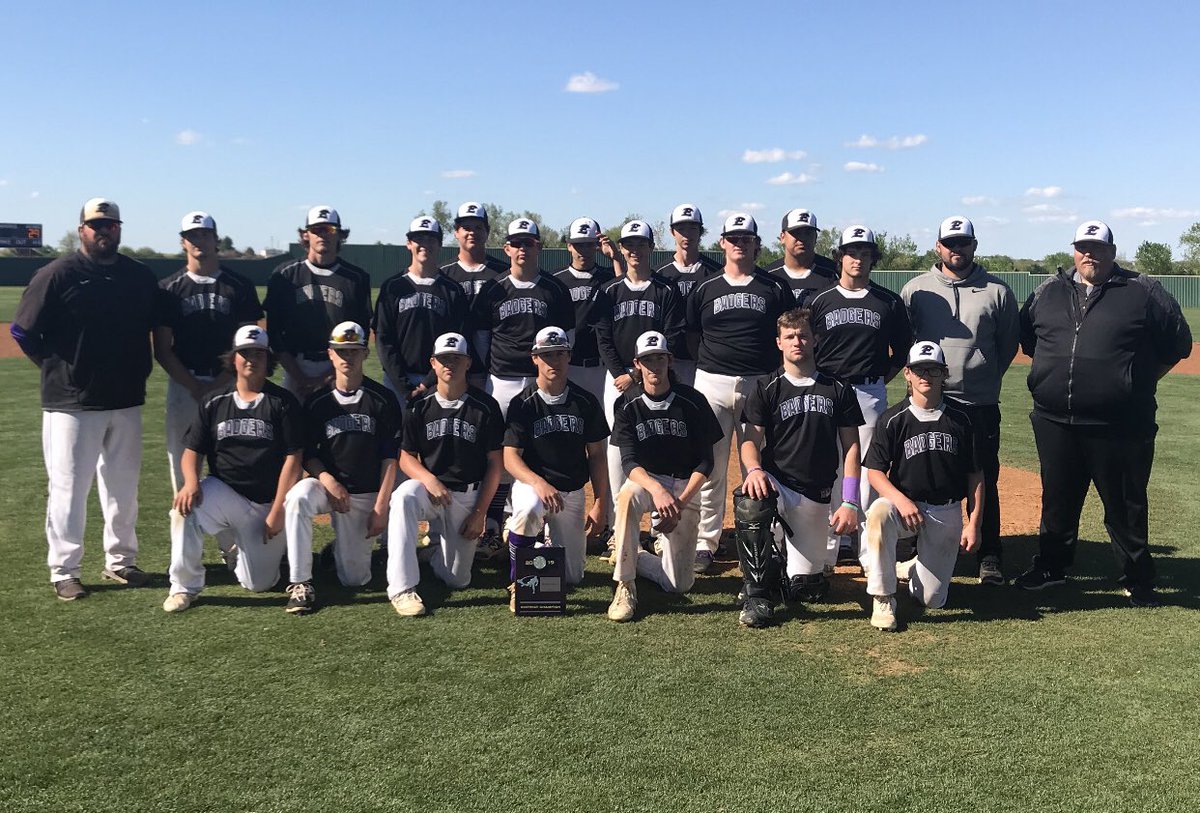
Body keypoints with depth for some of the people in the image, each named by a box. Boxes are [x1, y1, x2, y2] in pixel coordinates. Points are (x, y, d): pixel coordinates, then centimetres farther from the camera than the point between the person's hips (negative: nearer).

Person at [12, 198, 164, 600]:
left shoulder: (141, 276, 6)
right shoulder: (57, 275, -7)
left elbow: (156, 326, 18)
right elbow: (23, 331, -6)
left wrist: (138, 370, 9)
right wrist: (57, 367, -4)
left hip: (126, 401, 5)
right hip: (72, 403, -4)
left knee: (123, 486, 13)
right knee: (68, 487, 2)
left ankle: (120, 560, 26)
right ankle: (63, 571, 12)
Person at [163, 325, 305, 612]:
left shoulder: (283, 402, -3)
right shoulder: (214, 402, 6)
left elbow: (293, 458, -6)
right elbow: (192, 450, 6)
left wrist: (277, 511, -12)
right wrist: (191, 481, -18)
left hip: (266, 503, -1)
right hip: (223, 492, 2)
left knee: (259, 583, -4)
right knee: (184, 507, -31)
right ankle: (184, 587, -12)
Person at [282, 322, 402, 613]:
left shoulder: (383, 400, -3)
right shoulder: (317, 401, 1)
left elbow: (390, 458, -3)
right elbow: (307, 454, 3)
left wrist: (380, 507, -9)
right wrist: (328, 481, -17)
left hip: (367, 494, 0)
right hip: (327, 484, 1)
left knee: (355, 578, -4)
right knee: (297, 498, -36)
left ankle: (350, 543, 32)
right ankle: (300, 584, -25)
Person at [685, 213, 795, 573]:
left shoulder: (776, 289, 6)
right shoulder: (704, 290, 8)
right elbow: (692, 339, 15)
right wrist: (708, 366, 6)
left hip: (760, 385, 0)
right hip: (712, 383, 1)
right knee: (709, 467, 2)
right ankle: (704, 542, 10)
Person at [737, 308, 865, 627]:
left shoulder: (838, 390, 7)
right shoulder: (766, 389, 4)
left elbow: (851, 446, 7)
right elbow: (751, 440, -5)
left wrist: (850, 502, -4)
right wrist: (754, 469, -29)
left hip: (817, 496, 2)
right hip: (776, 482, -1)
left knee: (804, 588, 0)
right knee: (748, 504, -39)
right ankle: (757, 596, -25)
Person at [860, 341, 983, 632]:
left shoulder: (959, 419, -1)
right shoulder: (893, 419, -6)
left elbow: (975, 475, 4)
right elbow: (874, 472, -8)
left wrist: (974, 523, -3)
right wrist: (901, 500, -25)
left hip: (947, 513, 2)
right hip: (904, 504, -1)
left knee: (932, 600, -4)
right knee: (879, 512, -39)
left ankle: (910, 569, 33)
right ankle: (883, 600, -25)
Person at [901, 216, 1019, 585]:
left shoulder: (997, 291, 4)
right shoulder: (916, 288, 5)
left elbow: (1009, 343, 12)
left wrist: (987, 380, 7)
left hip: (980, 404, -1)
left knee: (984, 482, 3)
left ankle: (990, 557, 13)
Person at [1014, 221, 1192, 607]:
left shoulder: (1144, 293, -1)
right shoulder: (1048, 292, 9)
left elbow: (1178, 343, 3)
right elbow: (1025, 337, 21)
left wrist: (1140, 381, 1)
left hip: (1119, 427, -3)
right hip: (1055, 422, 4)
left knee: (1125, 505, 6)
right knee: (1057, 501, 15)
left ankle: (1137, 580, 20)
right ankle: (1051, 567, 30)